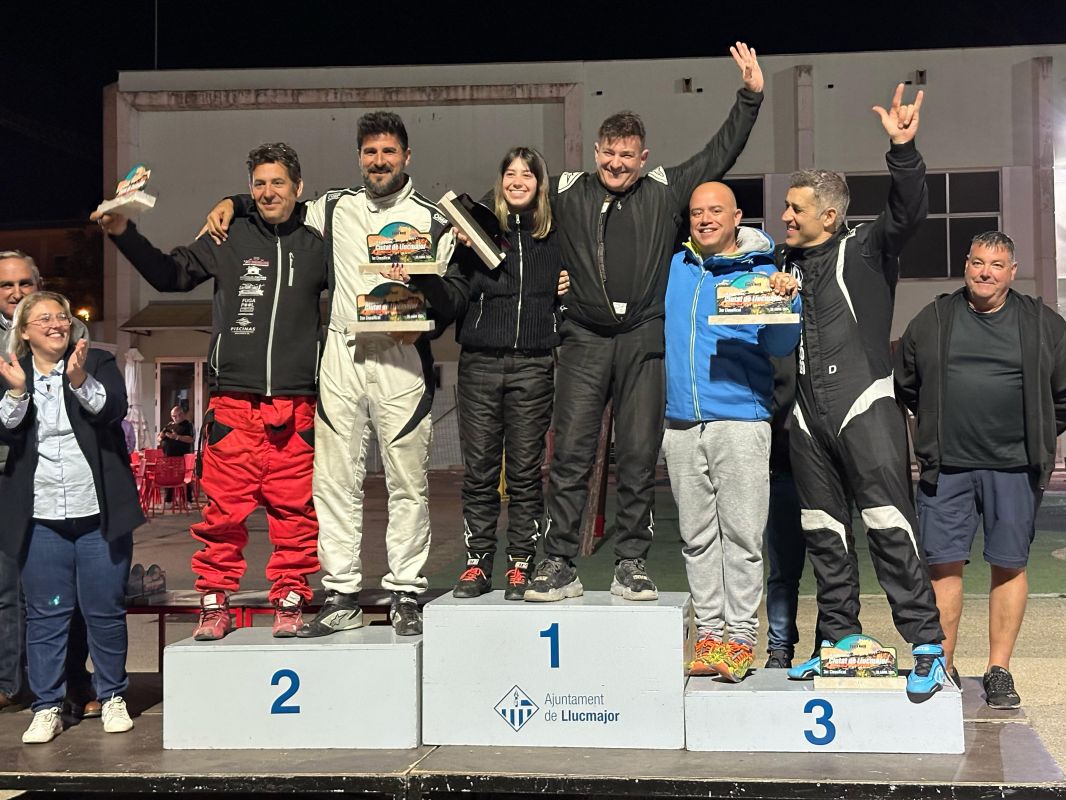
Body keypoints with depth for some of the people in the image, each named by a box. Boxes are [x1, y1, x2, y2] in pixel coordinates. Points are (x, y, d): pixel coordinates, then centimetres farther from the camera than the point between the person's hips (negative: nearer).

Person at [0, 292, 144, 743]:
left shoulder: (99, 363, 4)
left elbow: (113, 410, -12)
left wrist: (80, 380, -28)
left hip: (99, 515, -1)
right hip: (40, 519, 1)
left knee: (105, 611, 5)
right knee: (45, 615, 5)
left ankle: (112, 698, 19)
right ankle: (47, 707, 13)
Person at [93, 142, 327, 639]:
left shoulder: (316, 246, 10)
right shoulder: (228, 239, 9)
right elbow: (170, 274, 16)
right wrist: (123, 234, 5)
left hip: (295, 403, 0)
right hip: (233, 400, 0)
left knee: (294, 509, 1)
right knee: (223, 508, 0)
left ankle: (290, 600, 13)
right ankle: (215, 602, 11)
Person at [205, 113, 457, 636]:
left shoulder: (431, 221, 8)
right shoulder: (335, 208, 16)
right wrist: (232, 203, 12)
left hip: (401, 357, -2)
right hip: (341, 353, 3)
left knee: (407, 482, -1)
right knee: (334, 480, 1)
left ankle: (406, 595, 7)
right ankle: (342, 597, 8)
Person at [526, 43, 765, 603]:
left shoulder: (665, 192, 11)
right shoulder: (566, 194, 9)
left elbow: (718, 156, 15)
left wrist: (750, 98, 13)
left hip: (643, 341, 1)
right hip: (584, 340, 0)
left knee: (639, 457, 3)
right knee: (571, 454, -4)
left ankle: (631, 565, 11)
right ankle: (558, 566, 2)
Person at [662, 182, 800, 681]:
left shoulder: (760, 274, 4)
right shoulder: (674, 267, 15)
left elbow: (779, 347, -2)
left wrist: (785, 301, -20)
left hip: (739, 420, -4)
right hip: (681, 424, 4)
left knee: (741, 533, -4)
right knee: (698, 536, 7)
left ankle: (741, 638, 3)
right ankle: (708, 633, 14)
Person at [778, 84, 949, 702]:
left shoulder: (866, 251, 2)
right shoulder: (785, 265, 18)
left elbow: (908, 210, -15)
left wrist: (904, 149, -29)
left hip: (864, 404, -6)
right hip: (807, 415, 6)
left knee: (889, 524, -10)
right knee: (824, 533, 10)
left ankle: (928, 646, -4)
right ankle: (841, 640, 20)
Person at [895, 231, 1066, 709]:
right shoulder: (932, 321, 8)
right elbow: (904, 384, 17)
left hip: (1014, 467, 0)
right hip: (946, 467, 1)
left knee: (1010, 564, 3)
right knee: (943, 563, 1)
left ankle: (999, 671, 13)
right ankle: (942, 668, 10)